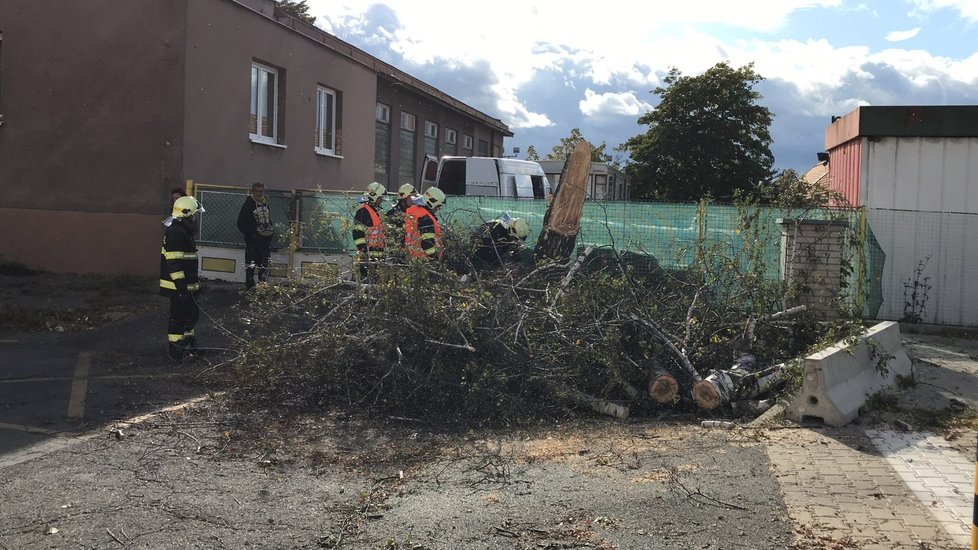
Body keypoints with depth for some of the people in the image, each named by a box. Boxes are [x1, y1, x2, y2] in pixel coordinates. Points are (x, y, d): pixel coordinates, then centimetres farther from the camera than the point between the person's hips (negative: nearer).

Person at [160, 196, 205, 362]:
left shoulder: (184, 230, 14)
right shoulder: (175, 232, -20)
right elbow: (173, 262, -24)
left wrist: (195, 282, 28)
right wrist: (181, 286, -25)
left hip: (186, 284, 10)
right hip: (178, 285, -10)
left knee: (192, 313, 18)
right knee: (178, 315, -2)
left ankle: (188, 342, 32)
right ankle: (175, 349, 8)